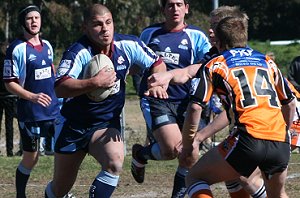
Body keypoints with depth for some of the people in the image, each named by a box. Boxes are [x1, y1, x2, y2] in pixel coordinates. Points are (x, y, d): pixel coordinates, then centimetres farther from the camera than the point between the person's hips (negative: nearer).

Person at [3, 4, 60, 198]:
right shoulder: (17, 49, -11)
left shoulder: (47, 46, 8)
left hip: (54, 109, 5)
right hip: (30, 114, -5)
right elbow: (9, 83, -12)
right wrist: (32, 97, -25)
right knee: (31, 158, 0)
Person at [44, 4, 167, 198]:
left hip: (107, 123, 2)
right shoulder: (78, 52, -24)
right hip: (74, 124, -2)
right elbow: (60, 89, -37)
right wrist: (95, 82, -48)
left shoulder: (128, 45, -10)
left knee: (115, 163, -30)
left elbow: (157, 63, 4)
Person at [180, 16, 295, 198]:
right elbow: (290, 103, 28)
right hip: (281, 144, 4)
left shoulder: (215, 65, 13)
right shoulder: (267, 62, 24)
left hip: (248, 140, -4)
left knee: (195, 178, 11)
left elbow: (195, 108, 4)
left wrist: (187, 146, 15)